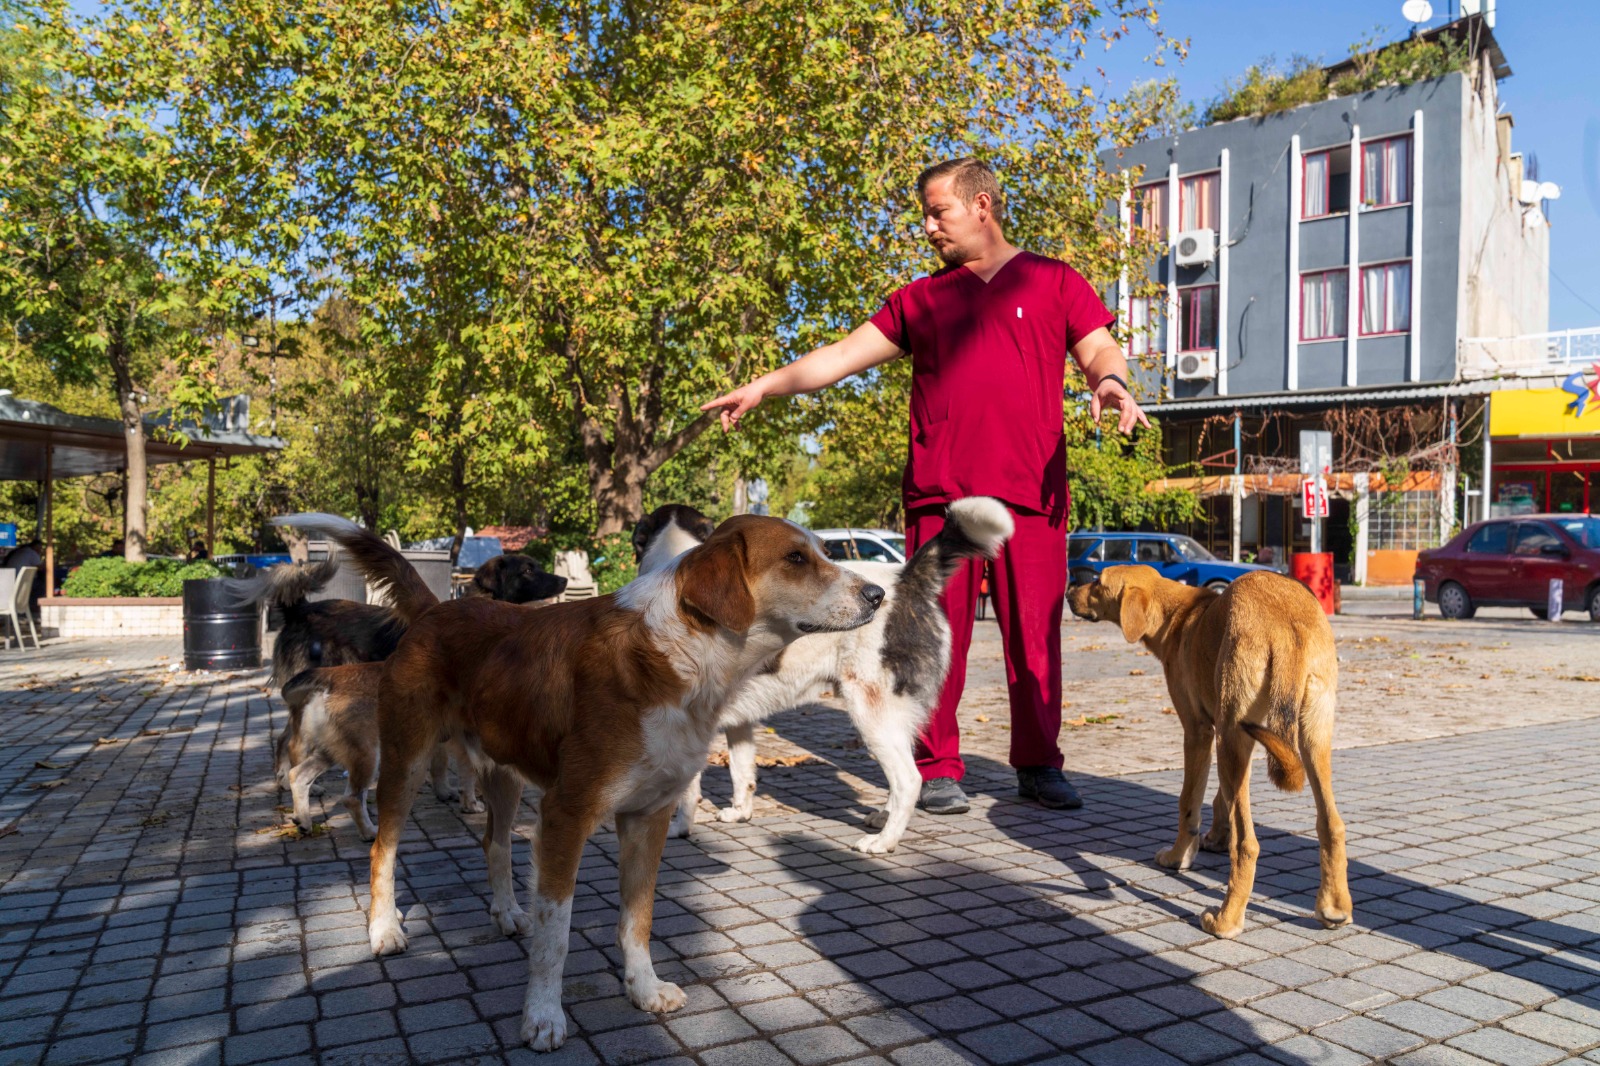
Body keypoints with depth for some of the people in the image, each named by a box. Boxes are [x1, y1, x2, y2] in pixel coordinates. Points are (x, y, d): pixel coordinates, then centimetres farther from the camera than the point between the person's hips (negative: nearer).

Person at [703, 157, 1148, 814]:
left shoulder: (1053, 282, 15)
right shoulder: (921, 299, 19)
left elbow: (1099, 350, 7)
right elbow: (843, 356, 16)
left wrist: (1109, 381, -16)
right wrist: (763, 387, 7)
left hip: (1031, 492, -1)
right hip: (939, 492, 2)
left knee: (1035, 637, 1)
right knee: (939, 635, 0)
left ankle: (1039, 766, 15)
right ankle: (937, 770, 10)